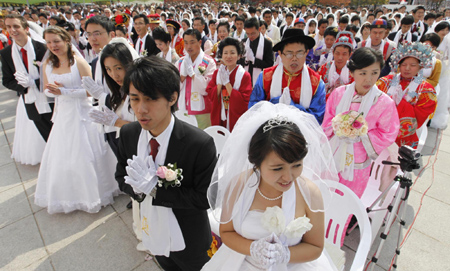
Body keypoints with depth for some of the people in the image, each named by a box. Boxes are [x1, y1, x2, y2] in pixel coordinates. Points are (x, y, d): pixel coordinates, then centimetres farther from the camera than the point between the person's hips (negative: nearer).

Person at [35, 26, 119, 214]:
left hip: (81, 113, -5)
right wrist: (53, 91, -9)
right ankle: (66, 192, 36)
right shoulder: (47, 65, 6)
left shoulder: (78, 62, -11)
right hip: (62, 114, 6)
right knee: (61, 155, 13)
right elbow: (47, 90, 14)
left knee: (84, 154, 4)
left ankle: (92, 192, 25)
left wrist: (64, 91, -19)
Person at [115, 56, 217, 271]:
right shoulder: (127, 134, -14)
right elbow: (121, 176, -1)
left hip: (187, 241, -4)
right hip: (152, 234, 5)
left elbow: (206, 197, -25)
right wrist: (138, 188, -23)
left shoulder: (200, 144, -31)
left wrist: (155, 188, -32)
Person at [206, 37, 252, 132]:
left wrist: (227, 82, -19)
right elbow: (211, 96, -1)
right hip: (219, 119, 3)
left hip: (236, 120, -3)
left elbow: (244, 101, -18)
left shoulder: (244, 75, -9)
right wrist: (221, 82, -15)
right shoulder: (217, 73, 4)